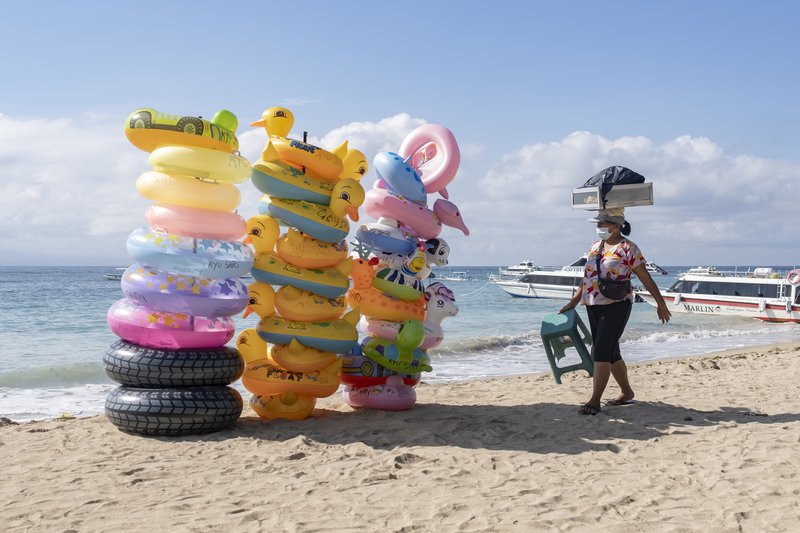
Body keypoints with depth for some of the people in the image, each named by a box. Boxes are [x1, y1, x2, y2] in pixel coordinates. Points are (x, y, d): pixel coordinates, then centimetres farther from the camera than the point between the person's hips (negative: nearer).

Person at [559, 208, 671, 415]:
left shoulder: (628, 249, -7)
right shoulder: (595, 247, 13)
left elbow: (646, 279, -5)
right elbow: (586, 277, 18)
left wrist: (661, 304, -1)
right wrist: (574, 302, 15)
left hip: (616, 305, -7)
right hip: (593, 306, 7)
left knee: (602, 352, -12)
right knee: (610, 352, 14)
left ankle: (595, 401, -9)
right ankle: (626, 392, 29)